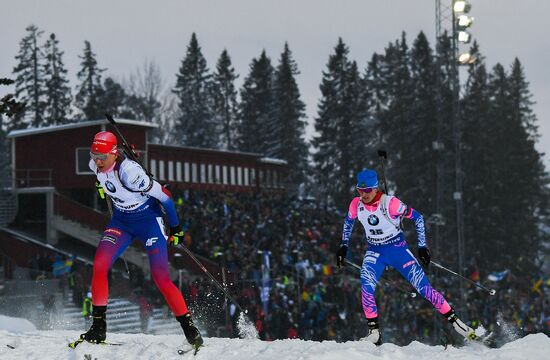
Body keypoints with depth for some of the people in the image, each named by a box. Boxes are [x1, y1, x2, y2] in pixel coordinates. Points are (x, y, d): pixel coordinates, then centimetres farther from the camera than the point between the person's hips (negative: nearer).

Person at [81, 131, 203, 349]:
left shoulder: (129, 172, -31)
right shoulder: (95, 166, -11)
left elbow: (163, 195, -22)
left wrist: (176, 228, -14)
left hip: (149, 220, -6)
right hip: (121, 221, 6)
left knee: (161, 278, -13)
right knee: (99, 265, -14)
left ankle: (189, 326, 1)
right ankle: (98, 325, -6)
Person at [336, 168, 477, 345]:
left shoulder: (390, 203, -23)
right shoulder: (356, 204, -10)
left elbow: (417, 217, -11)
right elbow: (348, 222, 13)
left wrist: (422, 247, -9)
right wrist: (343, 246, 12)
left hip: (397, 249, -3)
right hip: (374, 252, 3)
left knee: (423, 287, -8)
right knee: (366, 286, -23)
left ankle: (454, 321, 3)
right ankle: (373, 331, -16)